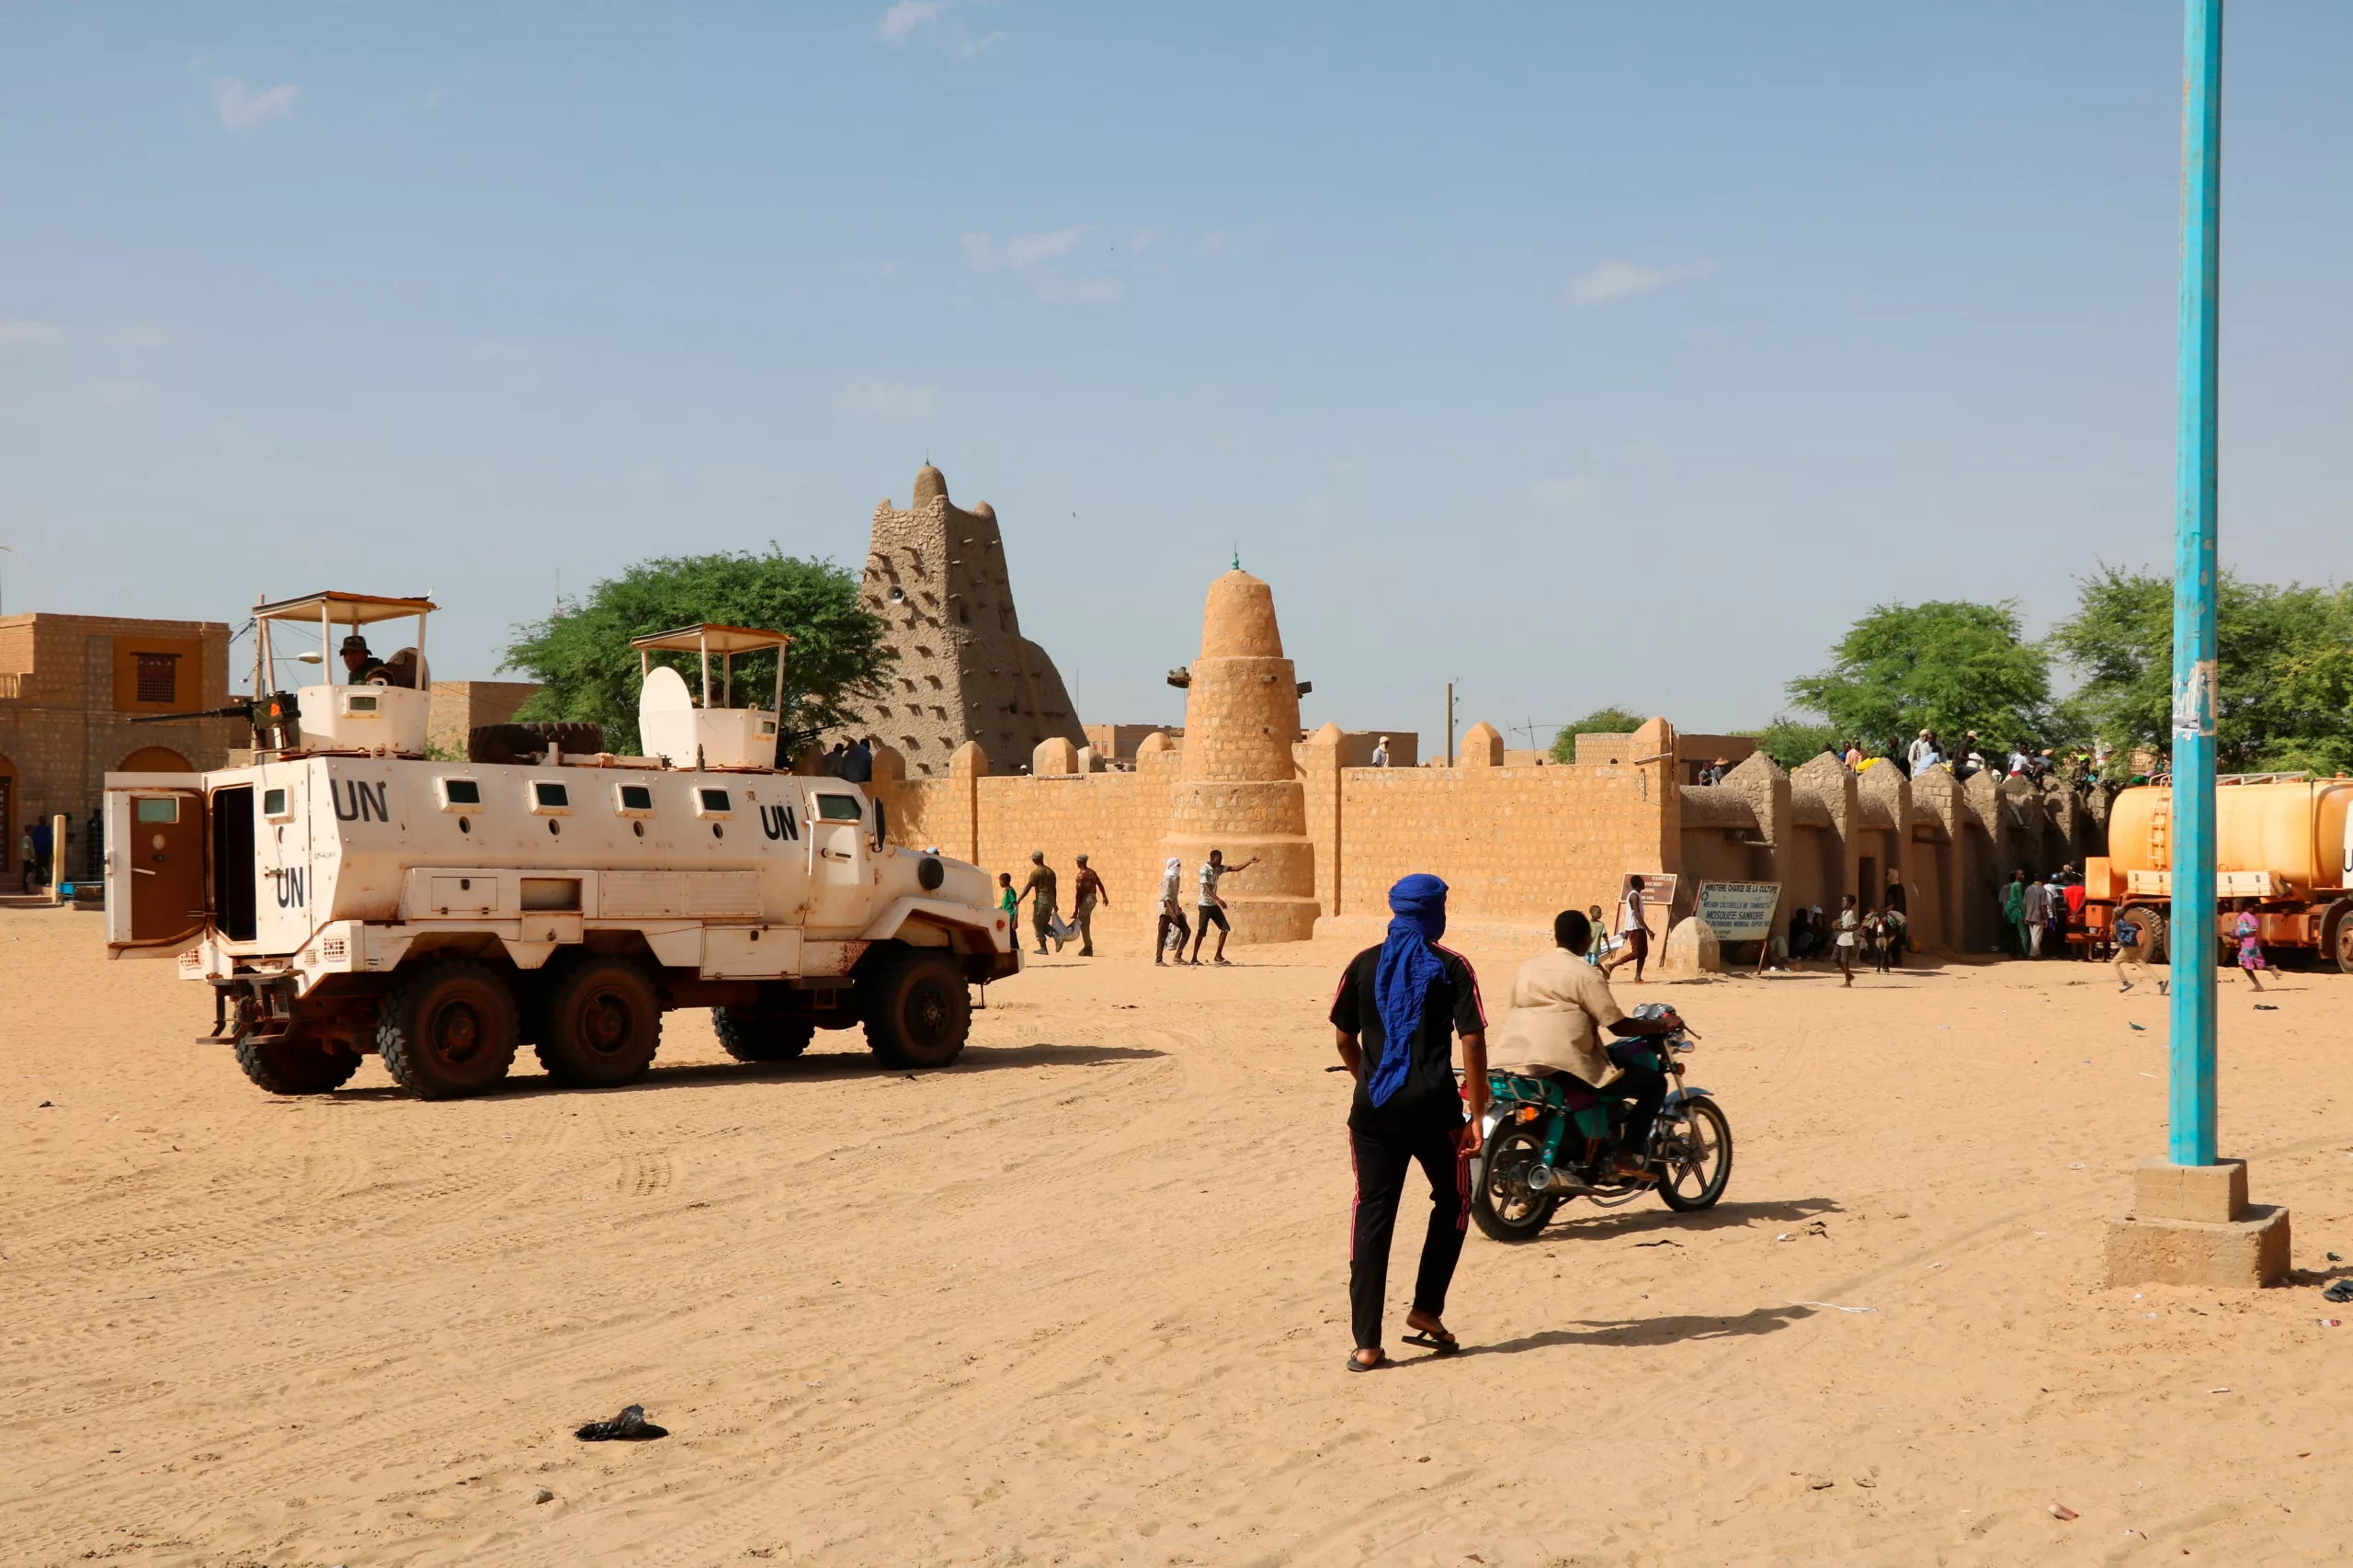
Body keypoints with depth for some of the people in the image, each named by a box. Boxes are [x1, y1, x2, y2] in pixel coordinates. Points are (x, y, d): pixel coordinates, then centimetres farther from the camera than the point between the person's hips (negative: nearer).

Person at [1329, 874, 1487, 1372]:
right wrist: (1478, 1116, -6)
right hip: (1433, 1107, -2)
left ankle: (1367, 1343, 1)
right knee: (1452, 1202, 21)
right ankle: (1426, 1309, 16)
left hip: (1374, 1108, 3)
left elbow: (1345, 1038, 11)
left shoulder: (1364, 965, 6)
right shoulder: (1451, 967, -3)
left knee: (1372, 1217, 4)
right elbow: (1472, 1041, -9)